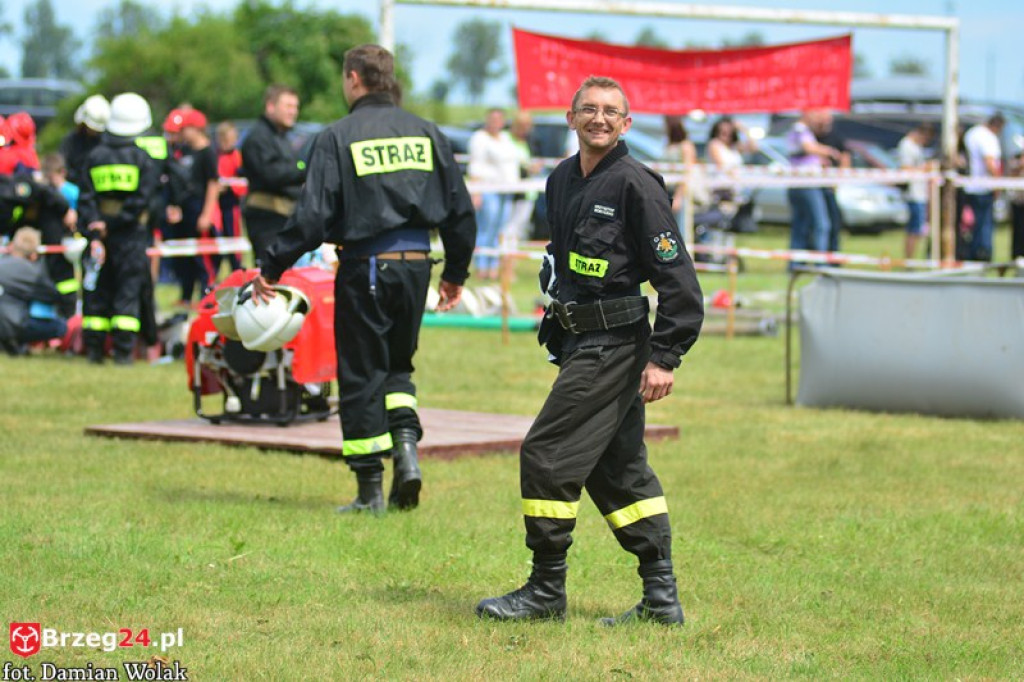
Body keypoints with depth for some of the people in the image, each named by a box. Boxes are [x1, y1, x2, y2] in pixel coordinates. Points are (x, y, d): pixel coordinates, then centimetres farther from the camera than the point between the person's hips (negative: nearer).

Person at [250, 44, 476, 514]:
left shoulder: (338, 138, -7)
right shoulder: (426, 134, 7)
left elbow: (312, 216, -12)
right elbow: (460, 209, 9)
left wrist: (272, 268, -3)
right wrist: (455, 273, 22)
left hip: (364, 268, -4)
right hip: (415, 265, 4)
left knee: (360, 375, 5)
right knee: (397, 364, 22)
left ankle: (370, 491, 7)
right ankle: (406, 444, -2)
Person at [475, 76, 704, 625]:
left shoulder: (636, 185, -13)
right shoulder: (561, 180, 12)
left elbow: (677, 277, -14)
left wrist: (664, 357, -18)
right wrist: (557, 332, 23)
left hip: (613, 344, -9)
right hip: (579, 342, 9)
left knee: (546, 455, -9)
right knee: (617, 466, 10)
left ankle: (546, 590, 1)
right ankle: (662, 598, 15)